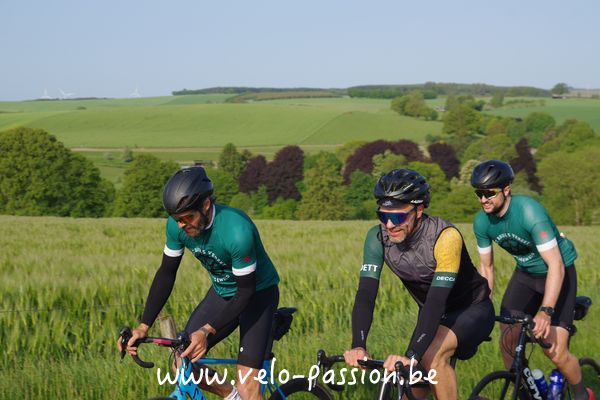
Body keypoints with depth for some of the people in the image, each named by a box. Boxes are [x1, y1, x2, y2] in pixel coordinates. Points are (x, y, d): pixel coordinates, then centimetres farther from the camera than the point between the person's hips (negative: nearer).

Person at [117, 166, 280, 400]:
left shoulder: (238, 232, -35)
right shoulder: (176, 225, -17)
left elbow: (246, 291, -27)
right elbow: (166, 274, -5)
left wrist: (207, 331, -34)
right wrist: (144, 326, -12)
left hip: (258, 293, -6)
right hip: (222, 291, 6)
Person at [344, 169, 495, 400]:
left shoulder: (445, 237, -32)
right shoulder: (378, 237, -18)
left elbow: (436, 301, -40)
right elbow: (366, 294, -25)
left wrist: (411, 356, -50)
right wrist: (358, 346, -42)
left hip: (472, 310, -5)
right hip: (433, 315, 5)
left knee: (432, 355, -33)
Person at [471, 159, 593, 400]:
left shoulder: (530, 212, -33)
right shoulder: (482, 222, -14)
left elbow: (556, 266, -36)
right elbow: (486, 268, 2)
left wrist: (546, 312, -45)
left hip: (557, 273, -5)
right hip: (525, 273, 6)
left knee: (555, 351, -14)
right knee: (508, 341, -8)